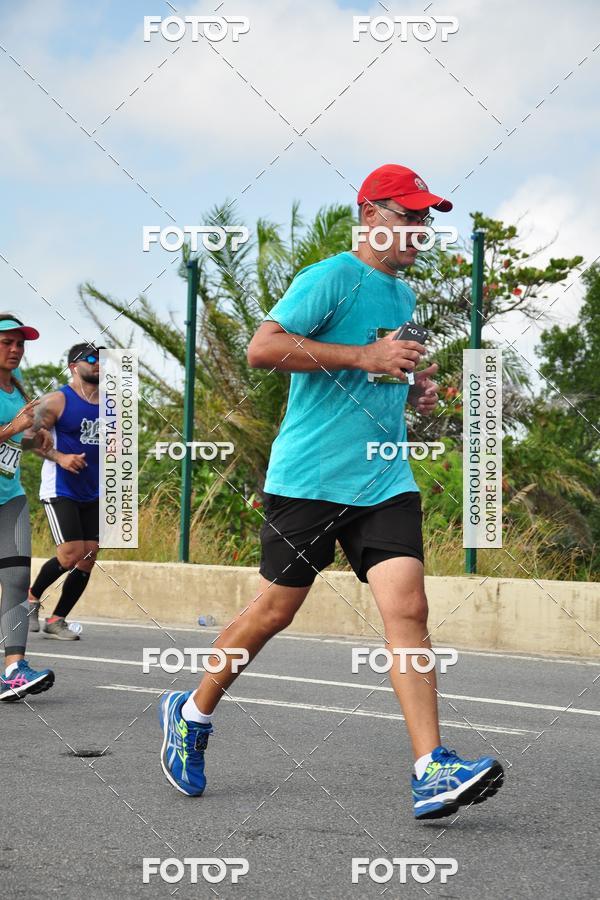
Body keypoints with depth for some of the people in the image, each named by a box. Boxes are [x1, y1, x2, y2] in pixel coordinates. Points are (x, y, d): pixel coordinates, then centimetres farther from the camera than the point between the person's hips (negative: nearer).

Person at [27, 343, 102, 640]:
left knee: (88, 560, 0)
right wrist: (59, 457, -21)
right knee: (70, 556, -16)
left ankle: (56, 620, 11)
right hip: (60, 491, -6)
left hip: (93, 495, 6)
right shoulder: (57, 401, -8)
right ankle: (31, 598, 10)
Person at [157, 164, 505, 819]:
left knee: (408, 609, -10)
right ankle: (190, 715, 27)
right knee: (276, 610, 4)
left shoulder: (403, 294, 17)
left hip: (384, 482, 6)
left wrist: (413, 386, 12)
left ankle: (432, 773, -16)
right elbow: (263, 348, -20)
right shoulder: (331, 278, -9)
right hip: (310, 478, -6)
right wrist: (365, 356, -22)